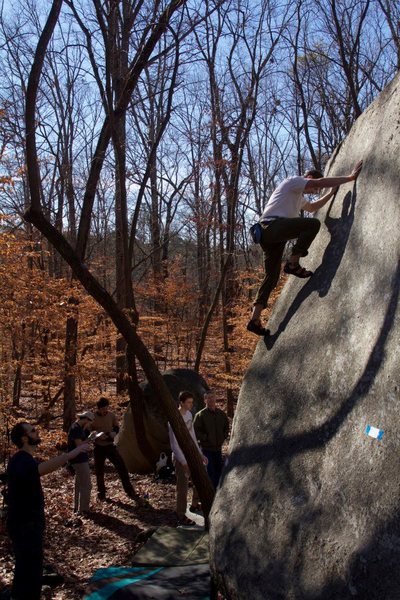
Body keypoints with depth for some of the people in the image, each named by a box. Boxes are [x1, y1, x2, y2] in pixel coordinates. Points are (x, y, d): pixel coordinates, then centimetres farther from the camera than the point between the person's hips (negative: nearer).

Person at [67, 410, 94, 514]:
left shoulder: (79, 428, 12)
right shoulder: (75, 429, -20)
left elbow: (83, 439, 14)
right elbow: (80, 445, -25)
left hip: (81, 459, 11)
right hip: (80, 460, -11)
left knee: (79, 485, 19)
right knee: (86, 485, -7)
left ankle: (77, 508, 29)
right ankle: (83, 510, -2)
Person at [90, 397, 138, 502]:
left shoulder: (111, 415, -4)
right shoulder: (93, 417, -12)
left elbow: (116, 427, 11)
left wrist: (114, 432, -13)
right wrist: (97, 436, -24)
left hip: (110, 446, 2)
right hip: (99, 447, -2)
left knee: (122, 467, -3)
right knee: (99, 472, 7)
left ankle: (129, 491, 5)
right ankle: (101, 493, 26)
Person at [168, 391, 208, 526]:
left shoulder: (189, 414, 5)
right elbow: (174, 444, -19)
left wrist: (200, 454, 15)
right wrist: (184, 462, -21)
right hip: (181, 457, -8)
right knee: (183, 487, -2)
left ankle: (195, 504, 37)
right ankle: (181, 517, 9)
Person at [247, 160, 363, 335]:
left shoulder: (298, 197, 36)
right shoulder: (293, 181, 7)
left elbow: (312, 207, 53)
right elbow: (321, 181, -6)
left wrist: (331, 193, 46)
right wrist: (350, 177, -5)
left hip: (268, 235, 10)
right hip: (273, 224, -10)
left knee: (272, 276, 4)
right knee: (313, 224, -18)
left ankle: (255, 319, -3)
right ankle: (293, 264, -17)